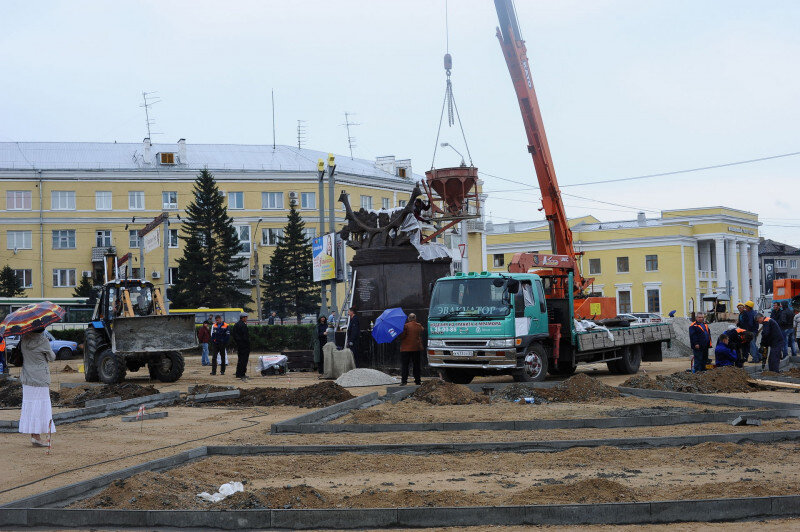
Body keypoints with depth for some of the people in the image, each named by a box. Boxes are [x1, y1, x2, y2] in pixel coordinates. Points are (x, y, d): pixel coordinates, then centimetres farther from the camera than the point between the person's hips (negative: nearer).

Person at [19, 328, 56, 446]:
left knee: (30, 404, 10)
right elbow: (51, 358, -3)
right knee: (40, 405, 0)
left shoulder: (24, 339, 0)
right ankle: (36, 436, -1)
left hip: (26, 378, 6)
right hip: (40, 379, -6)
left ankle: (33, 436, 14)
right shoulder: (43, 341, -14)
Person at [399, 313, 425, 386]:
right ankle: (417, 381, 11)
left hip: (406, 348, -4)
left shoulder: (406, 326, -10)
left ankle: (404, 380, -9)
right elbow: (423, 330, 23)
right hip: (417, 348, 4)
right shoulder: (419, 326, 4)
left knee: (404, 365, -1)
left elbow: (402, 336, -13)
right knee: (416, 365, 11)